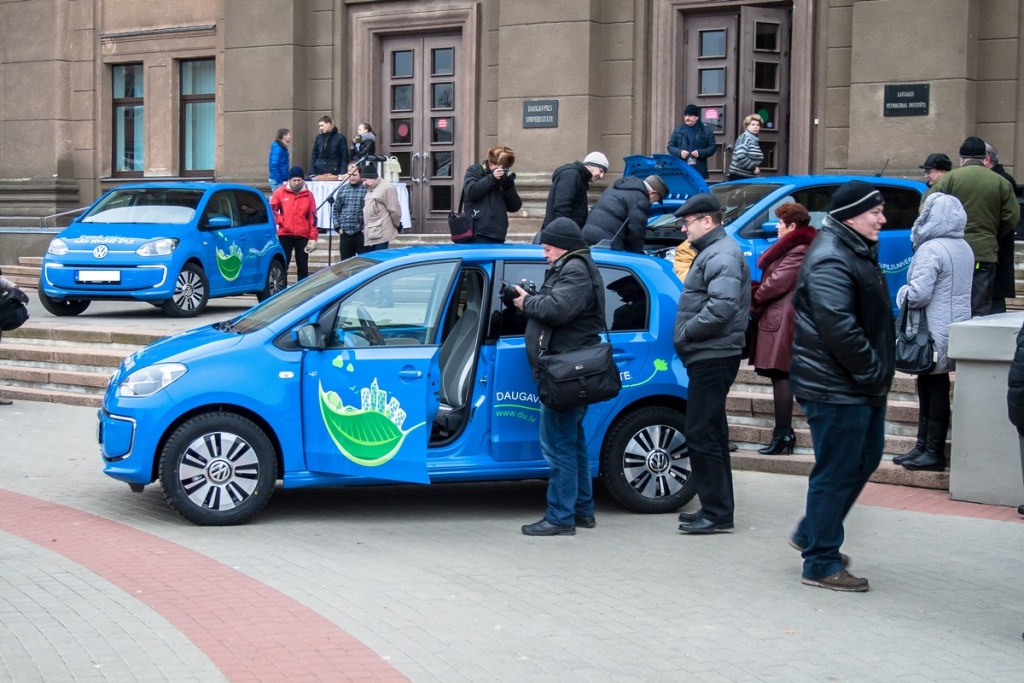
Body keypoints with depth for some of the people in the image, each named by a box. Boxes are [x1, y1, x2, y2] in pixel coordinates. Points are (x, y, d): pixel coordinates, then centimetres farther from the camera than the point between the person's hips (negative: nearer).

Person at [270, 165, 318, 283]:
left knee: (303, 267, 5)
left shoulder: (308, 195, 4)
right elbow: (272, 209, 8)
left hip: (303, 236, 1)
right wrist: (278, 221, -6)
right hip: (285, 235, -1)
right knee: (283, 265, 2)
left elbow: (312, 217, 3)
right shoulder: (280, 192, 1)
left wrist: (313, 237, -1)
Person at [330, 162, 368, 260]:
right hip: (345, 234, 5)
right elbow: (335, 209, 14)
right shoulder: (342, 189, 10)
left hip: (362, 234, -5)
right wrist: (337, 227, 5)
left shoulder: (367, 189, -6)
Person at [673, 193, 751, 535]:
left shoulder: (722, 254, -14)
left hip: (713, 358, -11)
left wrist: (686, 332, -17)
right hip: (707, 356, 11)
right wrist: (687, 335, 9)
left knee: (702, 434, -10)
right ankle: (716, 508, 23)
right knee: (709, 433, 15)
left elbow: (722, 307, -27)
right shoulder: (711, 252, 20)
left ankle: (717, 514, -6)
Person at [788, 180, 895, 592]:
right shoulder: (830, 260, -19)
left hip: (860, 387, 11)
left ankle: (811, 535, 32)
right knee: (836, 473, -3)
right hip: (835, 388, -11)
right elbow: (837, 327, -28)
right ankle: (821, 564, 7)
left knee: (865, 460, 19)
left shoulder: (856, 253, 15)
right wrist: (872, 371, -19)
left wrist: (878, 372, 15)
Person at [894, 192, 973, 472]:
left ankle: (934, 453, 2)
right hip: (957, 327, 9)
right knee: (930, 387, 15)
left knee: (933, 388, -3)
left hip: (934, 332, -9)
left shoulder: (931, 250, -18)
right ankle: (924, 446, 21)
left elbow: (919, 294, -23)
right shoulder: (964, 249, 11)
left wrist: (902, 294, -2)